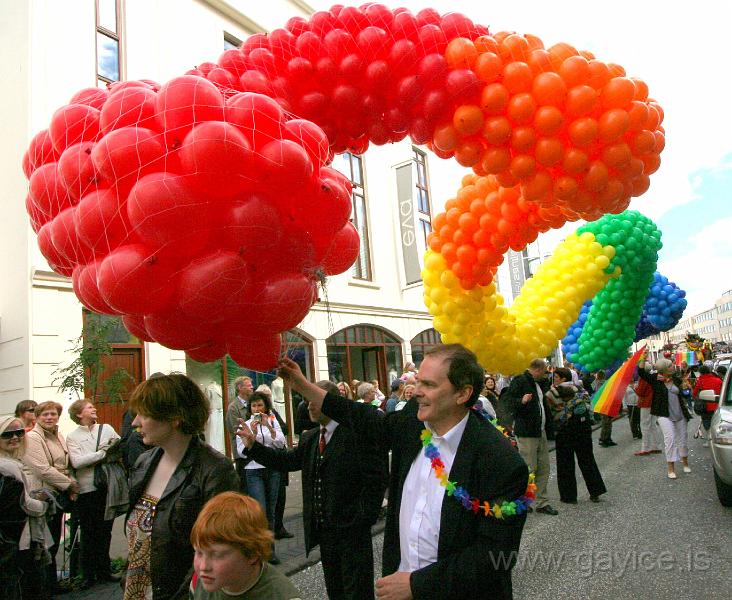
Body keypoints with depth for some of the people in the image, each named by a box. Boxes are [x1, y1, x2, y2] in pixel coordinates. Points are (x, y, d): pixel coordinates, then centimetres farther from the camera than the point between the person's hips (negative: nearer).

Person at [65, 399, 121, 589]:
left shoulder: (107, 429, 5)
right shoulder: (72, 437, -1)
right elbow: (76, 462, -13)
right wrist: (103, 453, -14)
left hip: (107, 486, 2)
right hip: (86, 490, -2)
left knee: (105, 531, 13)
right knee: (88, 534, 9)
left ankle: (104, 571, 28)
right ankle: (89, 575, 23)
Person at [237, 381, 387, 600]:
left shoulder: (357, 432, -14)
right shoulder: (310, 438, 11)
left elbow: (375, 477, -17)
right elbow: (288, 460, 5)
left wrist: (364, 517, -19)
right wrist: (253, 446, 0)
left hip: (351, 527, -7)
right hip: (323, 528, 7)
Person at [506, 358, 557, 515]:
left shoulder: (539, 383, 18)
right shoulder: (519, 381, -11)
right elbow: (508, 399, -17)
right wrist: (521, 401, -33)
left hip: (541, 431, 9)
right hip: (526, 433, -9)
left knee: (544, 468, 12)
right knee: (529, 469, -5)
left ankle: (541, 502, 21)